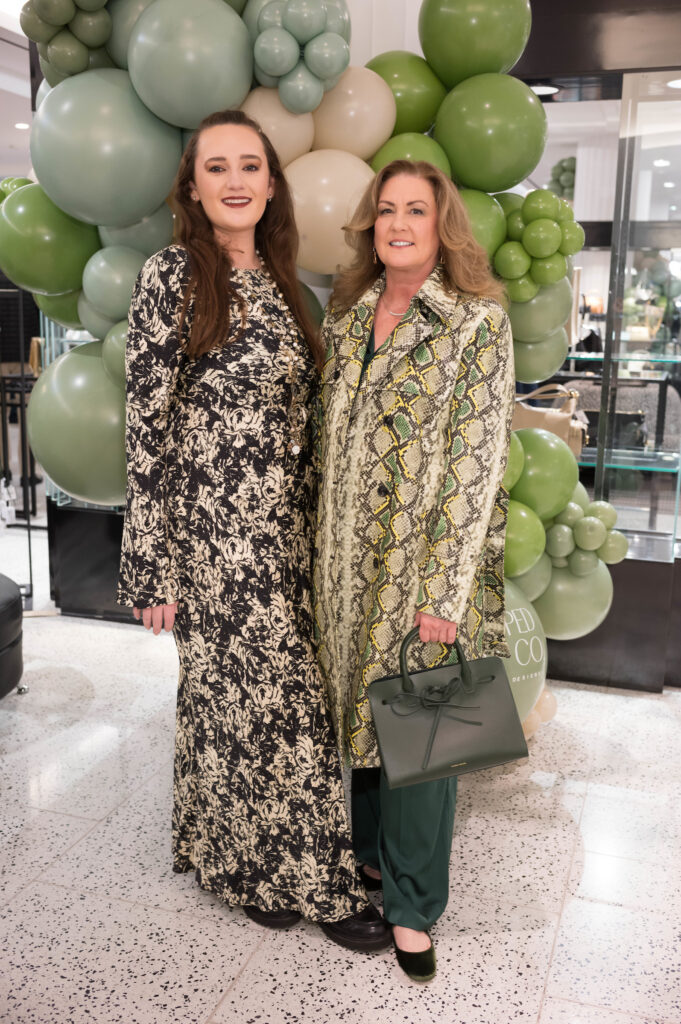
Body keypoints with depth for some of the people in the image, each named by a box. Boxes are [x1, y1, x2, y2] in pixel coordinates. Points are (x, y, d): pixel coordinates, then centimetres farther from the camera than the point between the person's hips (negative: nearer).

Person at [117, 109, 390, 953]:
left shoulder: (278, 281, 11)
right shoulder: (172, 276, -10)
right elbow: (145, 427, -12)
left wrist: (314, 521, 14)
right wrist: (152, 567, -14)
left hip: (286, 527, 7)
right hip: (212, 530, -6)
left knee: (287, 693, 14)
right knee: (237, 693, 6)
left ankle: (287, 865, 34)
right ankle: (250, 866, 27)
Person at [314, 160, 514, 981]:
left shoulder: (478, 321, -7)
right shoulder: (347, 316, 10)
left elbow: (475, 460, -13)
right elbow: (330, 441, 13)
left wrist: (445, 591, -17)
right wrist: (324, 557, 9)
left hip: (427, 563, -5)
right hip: (347, 561, 5)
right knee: (359, 707, 15)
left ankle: (412, 904, 23)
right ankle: (372, 852, 38)